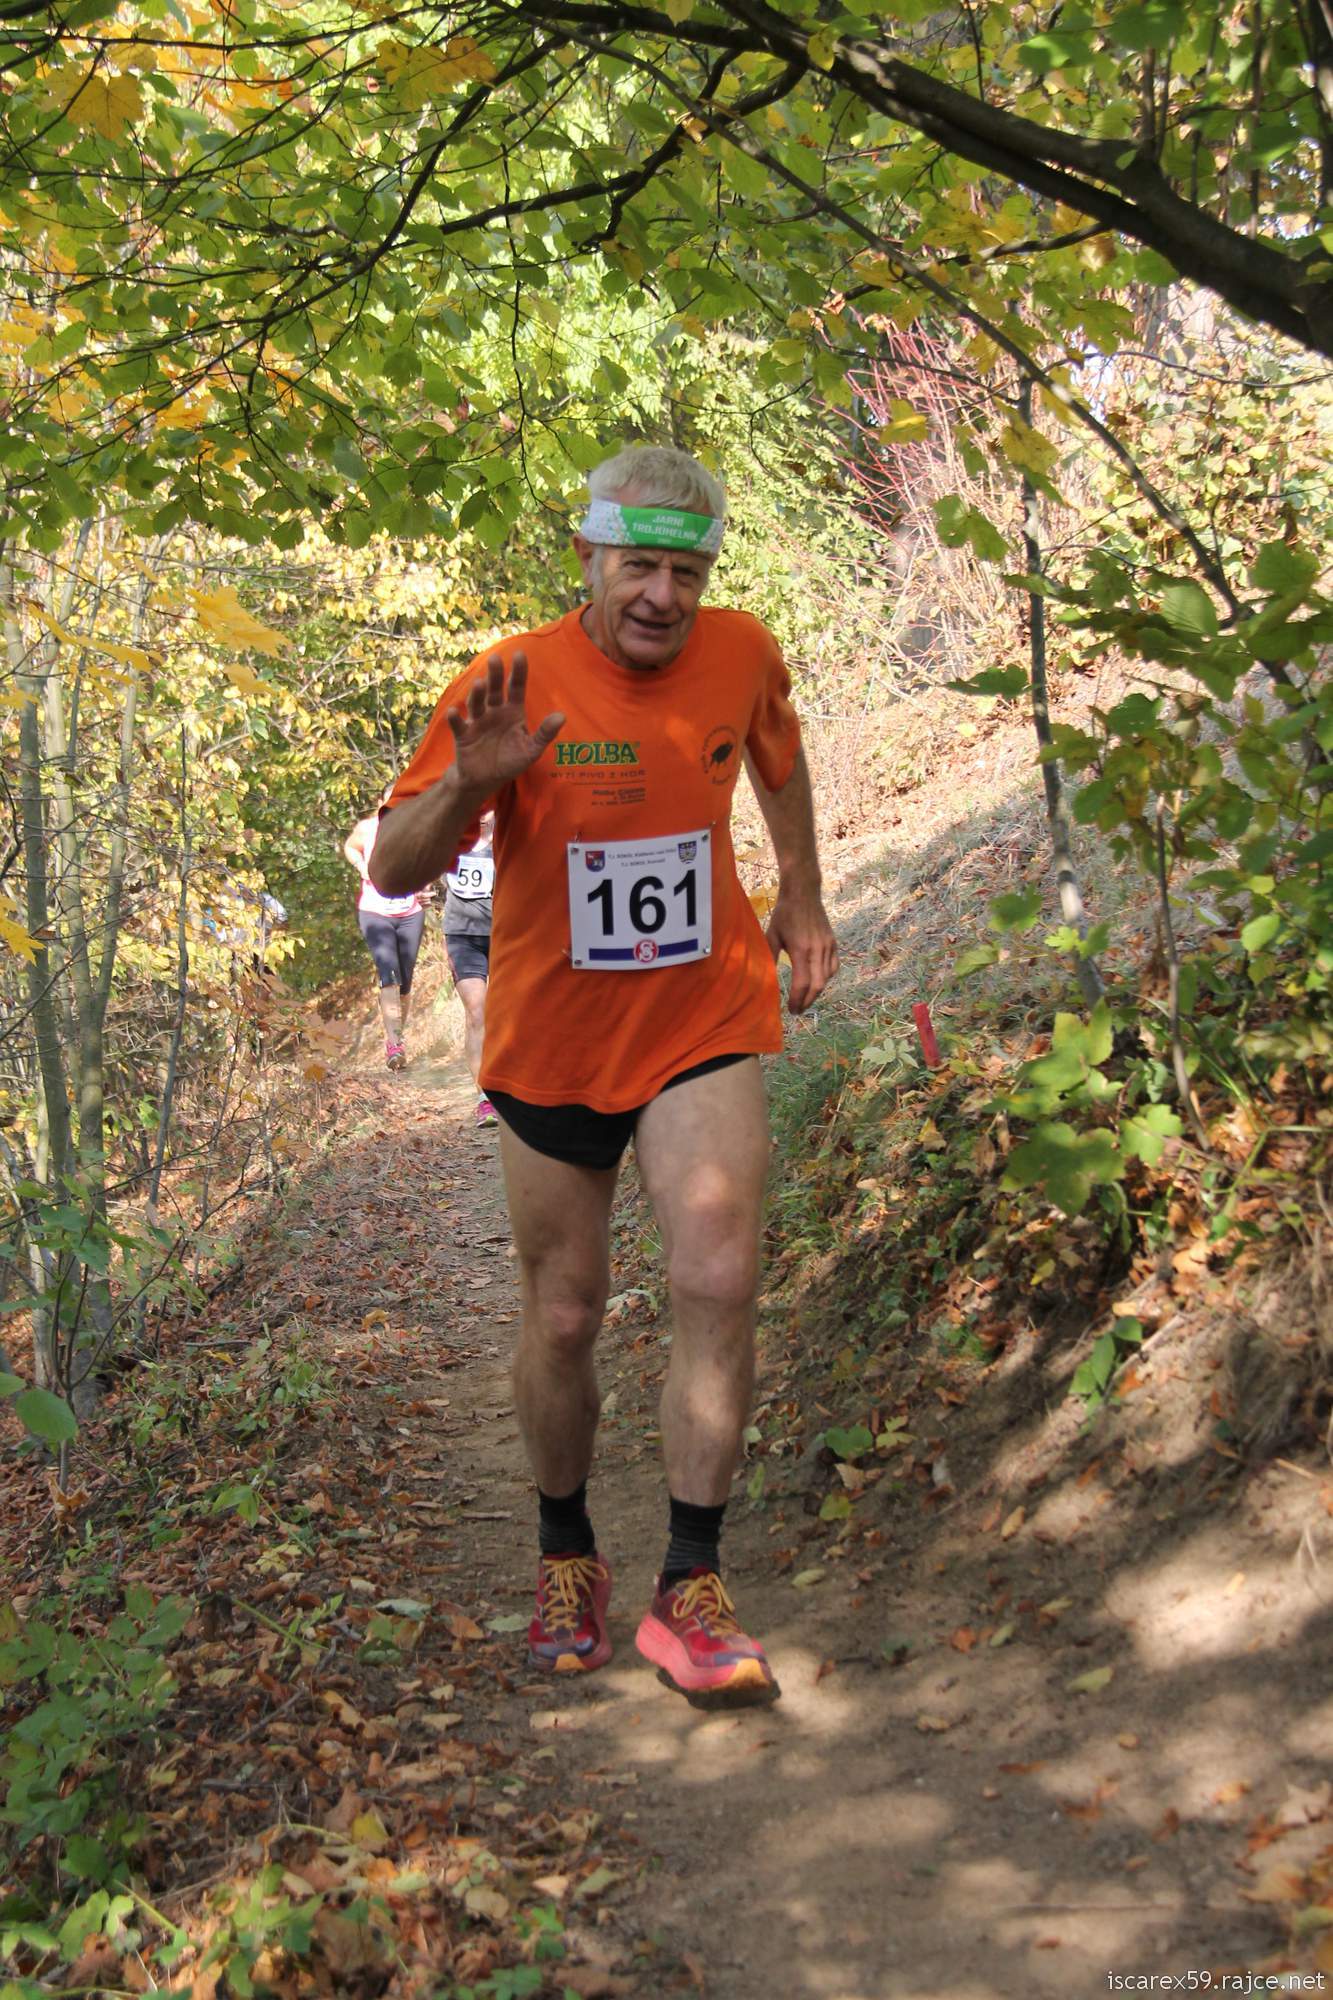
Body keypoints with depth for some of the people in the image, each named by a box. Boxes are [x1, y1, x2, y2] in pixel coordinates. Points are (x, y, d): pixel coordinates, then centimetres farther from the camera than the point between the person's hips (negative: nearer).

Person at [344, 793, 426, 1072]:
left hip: (410, 915, 2)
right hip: (375, 914, -2)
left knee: (405, 981, 8)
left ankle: (397, 1037, 28)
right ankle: (394, 1043, -30)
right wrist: (362, 867, -1)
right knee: (388, 973, -21)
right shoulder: (367, 828, -3)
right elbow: (349, 847, 18)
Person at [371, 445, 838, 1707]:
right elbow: (392, 872, -13)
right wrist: (468, 784, -32)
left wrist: (800, 899, 19)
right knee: (563, 1318, 9)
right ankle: (566, 1555, 34)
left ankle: (689, 1589, -1)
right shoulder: (513, 684, -13)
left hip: (704, 1026, 1)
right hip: (552, 1044, -1)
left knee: (719, 1284, -15)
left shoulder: (741, 654, -5)